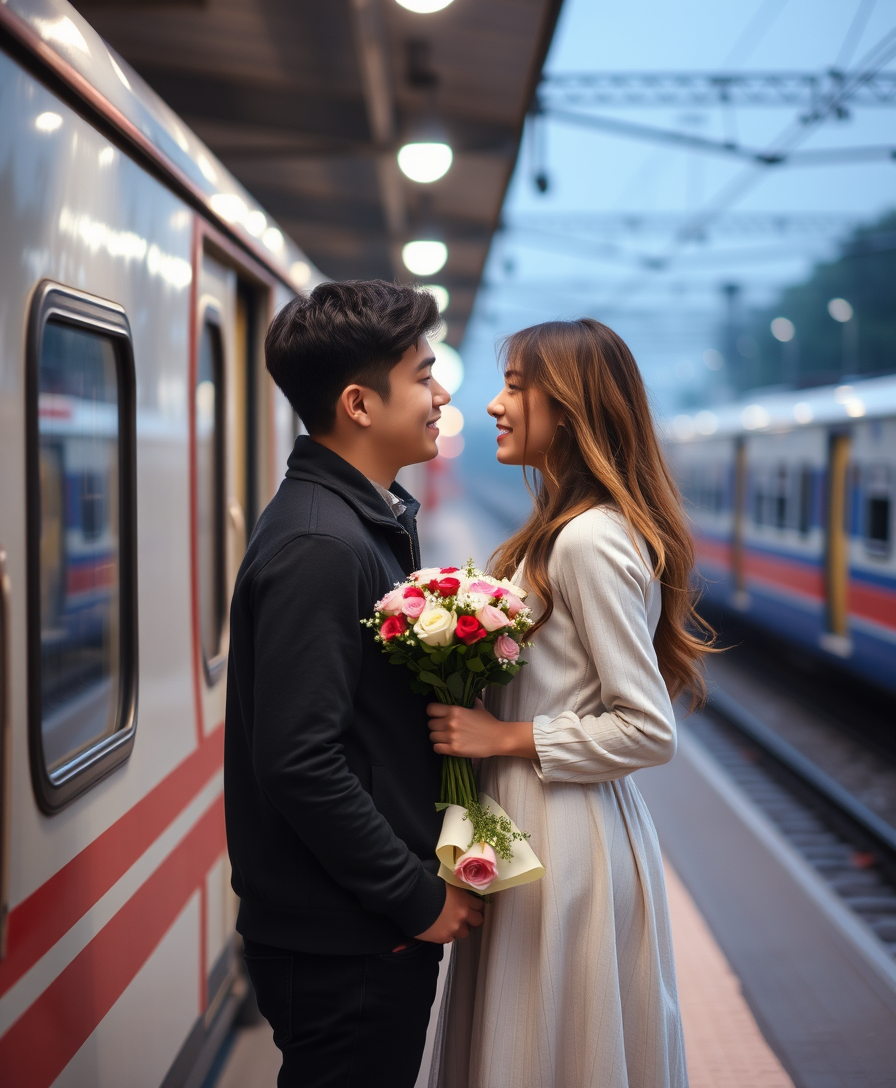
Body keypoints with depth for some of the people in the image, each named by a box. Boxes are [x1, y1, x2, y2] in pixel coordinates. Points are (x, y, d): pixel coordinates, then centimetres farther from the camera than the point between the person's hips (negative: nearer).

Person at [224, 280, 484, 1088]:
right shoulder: (319, 545, -22)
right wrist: (419, 899, -16)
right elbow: (299, 764, -26)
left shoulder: (371, 519, 9)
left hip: (375, 926, 9)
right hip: (344, 949, -9)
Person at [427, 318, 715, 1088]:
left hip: (568, 844, -9)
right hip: (532, 828, 9)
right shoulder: (563, 530, 11)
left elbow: (649, 731, -21)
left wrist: (506, 737, -17)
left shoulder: (591, 541, -20)